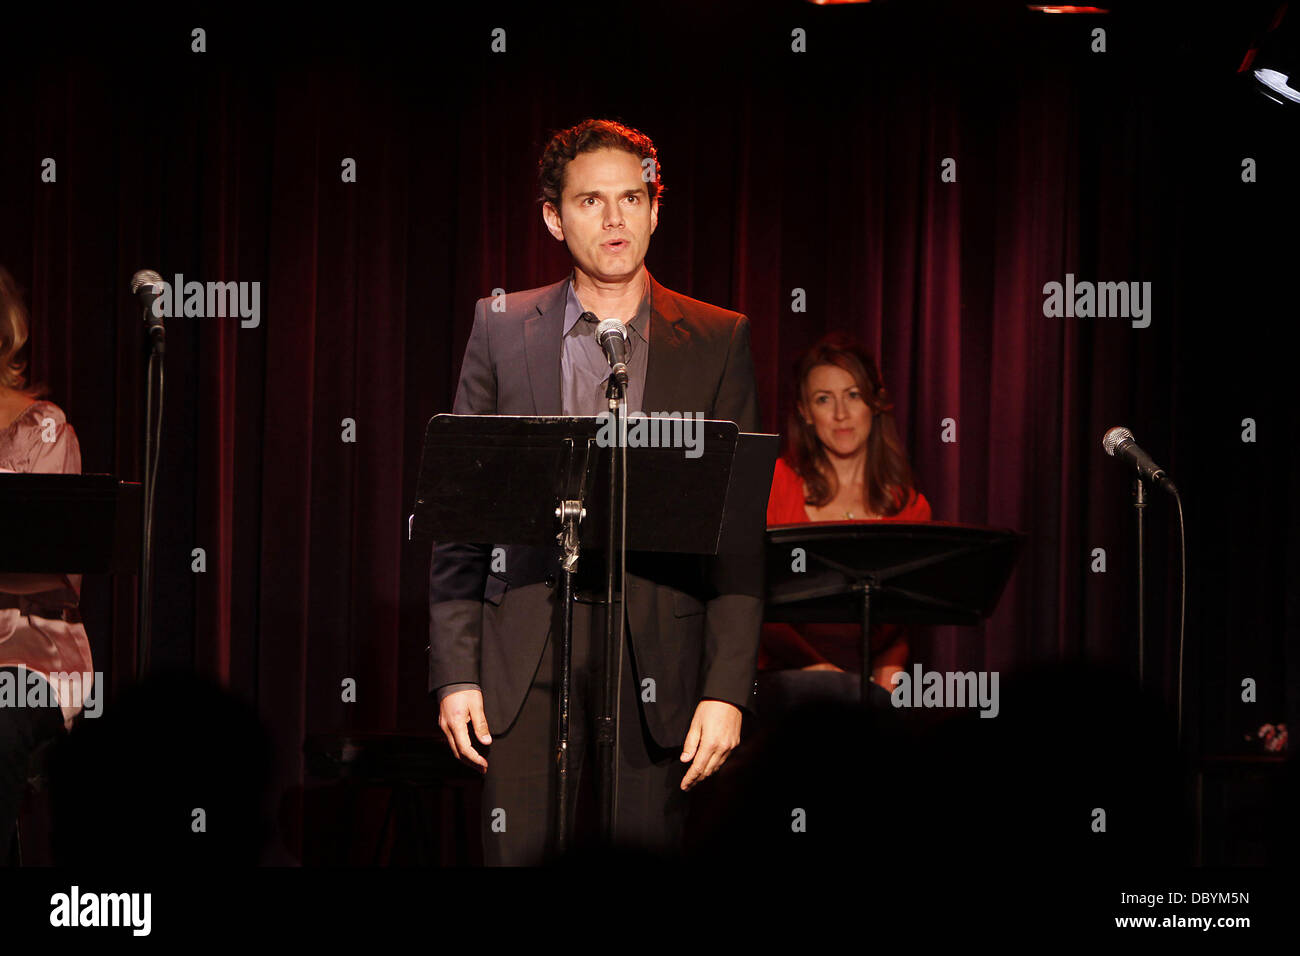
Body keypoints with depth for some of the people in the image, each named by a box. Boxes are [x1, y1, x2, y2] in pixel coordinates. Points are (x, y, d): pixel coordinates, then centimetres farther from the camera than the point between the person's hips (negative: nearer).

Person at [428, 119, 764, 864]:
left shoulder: (718, 341, 6)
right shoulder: (502, 330, 9)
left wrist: (727, 689, -5)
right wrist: (455, 671, 0)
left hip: (656, 659, 0)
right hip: (526, 661, 1)